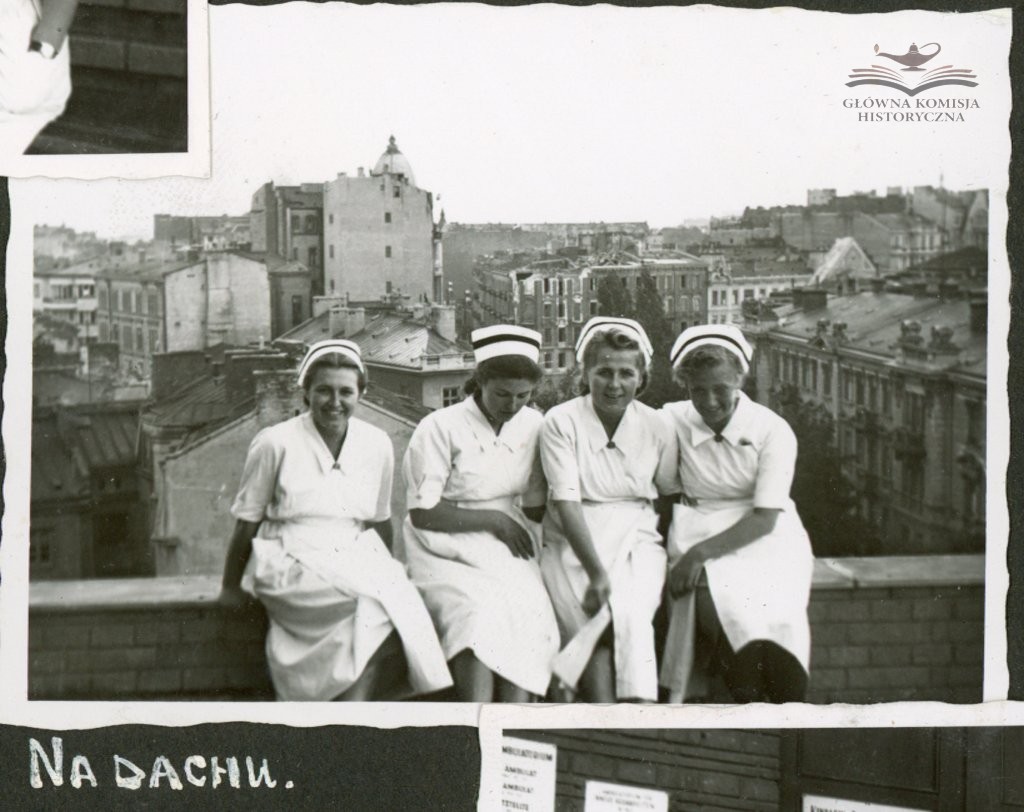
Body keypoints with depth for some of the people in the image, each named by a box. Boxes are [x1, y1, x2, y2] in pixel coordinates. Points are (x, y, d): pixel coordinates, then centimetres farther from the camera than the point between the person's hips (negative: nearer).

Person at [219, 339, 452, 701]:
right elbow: (247, 523, 3)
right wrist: (230, 587, 8)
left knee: (401, 599, -29)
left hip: (355, 560, 4)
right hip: (292, 567, -4)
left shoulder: (377, 444, 6)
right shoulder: (276, 444, -5)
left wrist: (385, 571, 14)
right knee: (377, 604, -30)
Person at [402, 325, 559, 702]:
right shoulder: (440, 427, -5)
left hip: (507, 550, 4)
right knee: (479, 613, -32)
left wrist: (529, 548, -6)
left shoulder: (533, 425, 10)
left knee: (530, 612, -26)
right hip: (447, 551, -4)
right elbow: (422, 514, -7)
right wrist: (492, 519, -9)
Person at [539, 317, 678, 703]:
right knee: (590, 623, -26)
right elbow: (566, 502, -11)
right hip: (574, 543, -1)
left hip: (636, 540, 1)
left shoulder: (654, 426, 5)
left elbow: (673, 495, 10)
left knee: (628, 614, -27)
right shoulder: (561, 422, -4)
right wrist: (595, 571, -20)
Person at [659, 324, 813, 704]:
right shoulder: (674, 422, 3)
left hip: (766, 541, -1)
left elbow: (765, 518, -10)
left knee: (774, 614, -29)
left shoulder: (773, 430, -4)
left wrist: (701, 552, -21)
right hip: (701, 542, 1)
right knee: (714, 601, -31)